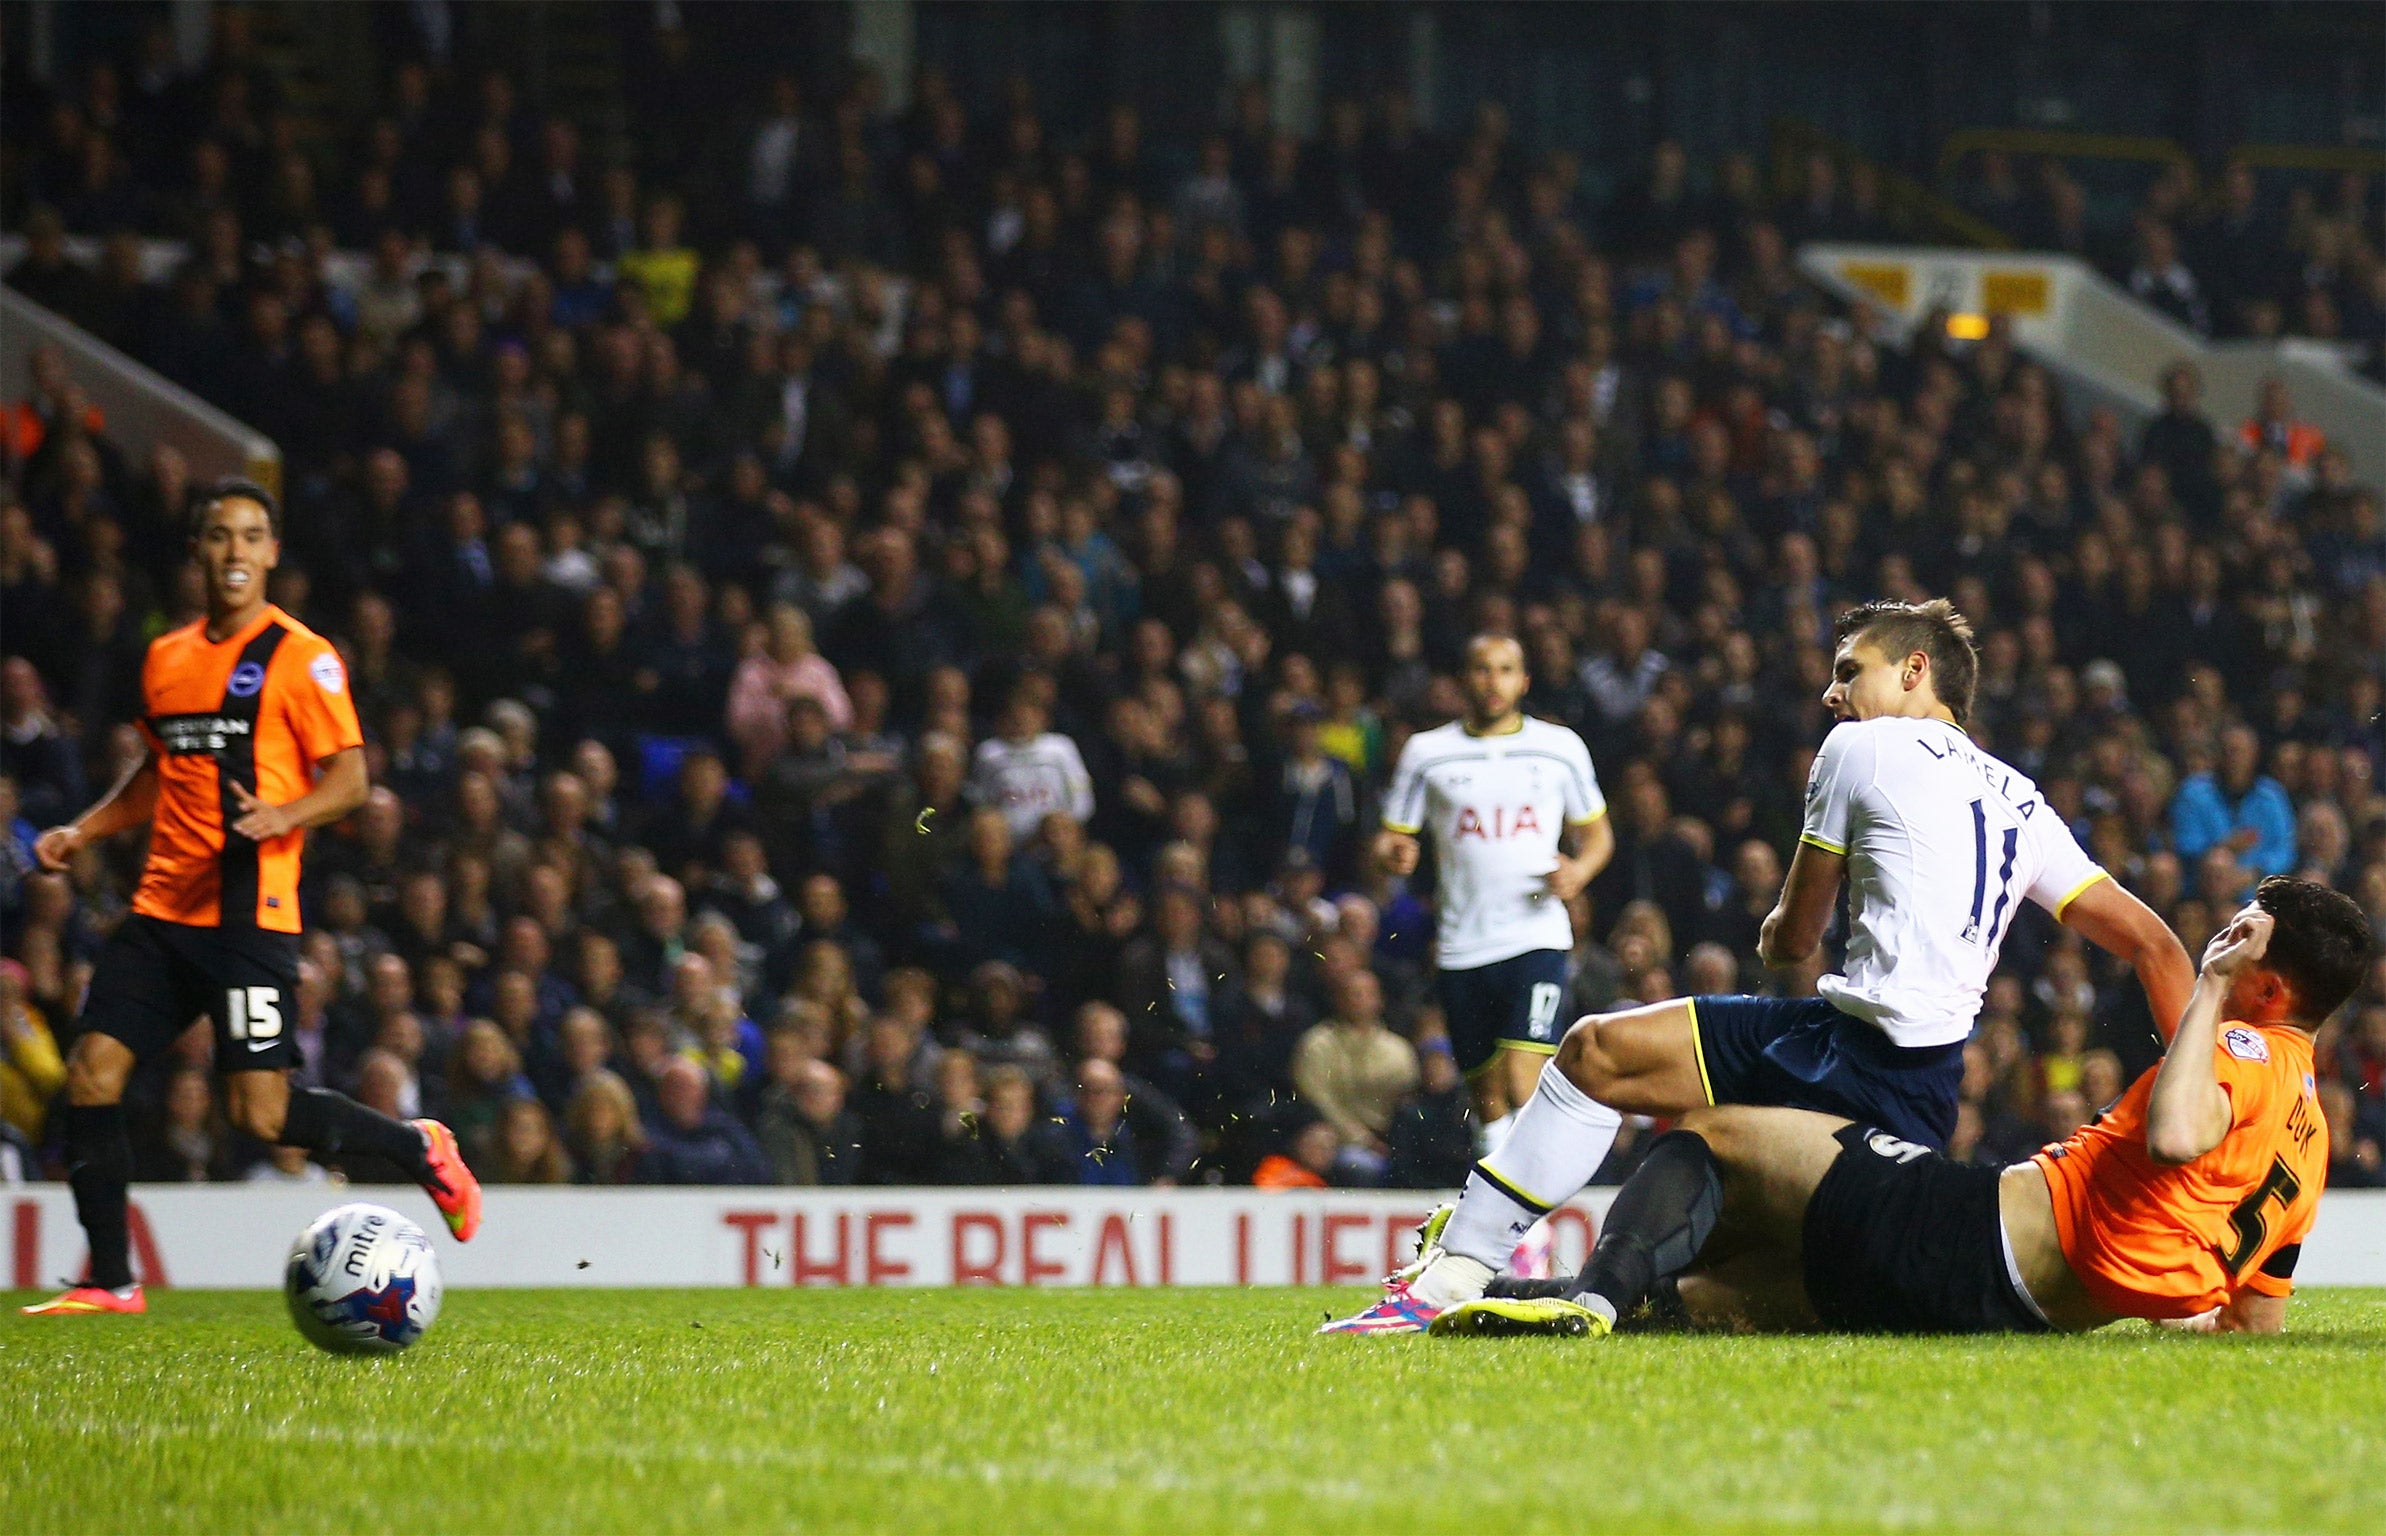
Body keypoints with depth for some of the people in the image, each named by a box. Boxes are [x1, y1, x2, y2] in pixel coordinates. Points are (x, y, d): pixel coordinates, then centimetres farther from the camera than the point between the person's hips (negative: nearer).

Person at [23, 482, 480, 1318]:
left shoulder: (299, 656, -4)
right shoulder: (166, 658, 16)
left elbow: (350, 777, -8)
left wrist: (285, 815, -26)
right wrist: (83, 831, 16)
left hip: (249, 913, -6)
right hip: (162, 906, 6)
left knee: (261, 1114, -11)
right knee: (91, 1075, -4)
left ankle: (417, 1149, 14)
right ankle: (109, 1281, 5)